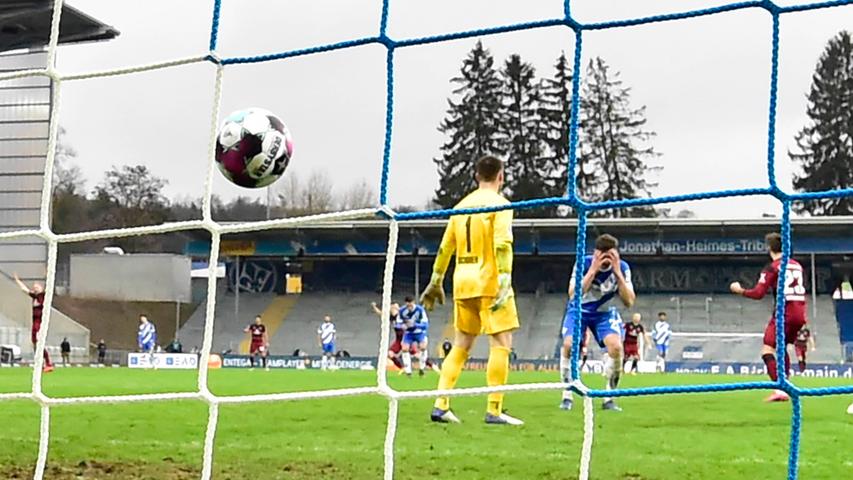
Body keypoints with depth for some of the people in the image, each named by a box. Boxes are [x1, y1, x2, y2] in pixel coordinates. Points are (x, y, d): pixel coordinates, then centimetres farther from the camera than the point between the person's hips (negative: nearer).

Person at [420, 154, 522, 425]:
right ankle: (494, 411, -11)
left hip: (463, 283, 7)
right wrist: (504, 282, -22)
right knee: (501, 344, -4)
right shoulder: (499, 204, -5)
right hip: (489, 283, -7)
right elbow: (502, 245, -17)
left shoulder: (462, 205, 15)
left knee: (461, 345, 13)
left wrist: (436, 283, 23)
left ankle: (440, 405, 5)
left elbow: (445, 248, 17)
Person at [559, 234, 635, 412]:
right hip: (579, 310, -1)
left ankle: (609, 398, -7)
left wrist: (618, 273, -34)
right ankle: (567, 396, -8)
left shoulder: (622, 267, -18)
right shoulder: (584, 263, -24)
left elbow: (629, 302, -24)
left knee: (616, 346, -23)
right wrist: (593, 270, -41)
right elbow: (573, 295, -34)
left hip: (604, 312, 1)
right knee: (568, 344, -26)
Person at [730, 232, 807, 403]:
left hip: (784, 312, -7)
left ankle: (780, 389, -23)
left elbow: (758, 294, -11)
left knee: (767, 350, -7)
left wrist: (740, 290, 3)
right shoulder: (797, 265, 13)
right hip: (800, 312, 7)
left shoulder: (772, 268, -7)